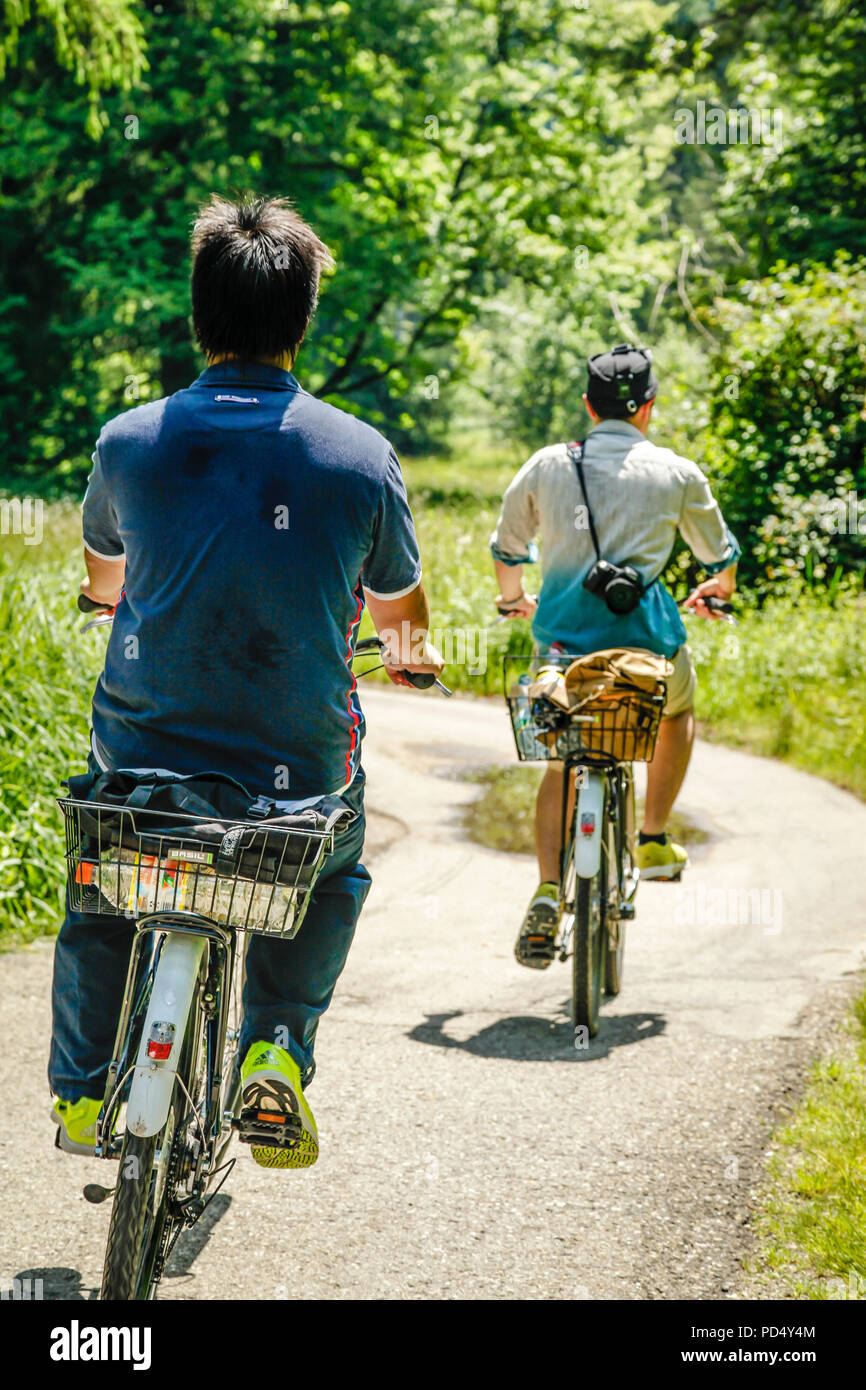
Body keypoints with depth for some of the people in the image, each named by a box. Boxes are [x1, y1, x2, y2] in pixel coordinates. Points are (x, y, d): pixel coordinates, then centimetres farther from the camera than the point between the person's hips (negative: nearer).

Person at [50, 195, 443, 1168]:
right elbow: (397, 609, 11)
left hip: (141, 753, 1)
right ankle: (278, 1044, 10)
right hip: (297, 769, -1)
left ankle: (82, 1088, 22)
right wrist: (411, 649, 36)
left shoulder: (130, 441, -4)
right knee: (334, 879, 30)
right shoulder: (361, 456, -7)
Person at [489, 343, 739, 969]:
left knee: (563, 760, 20)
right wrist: (719, 587, 43)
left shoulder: (546, 466, 6)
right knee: (680, 707, 32)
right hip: (644, 635, -1)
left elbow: (507, 548, 20)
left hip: (561, 633, 2)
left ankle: (548, 892, -2)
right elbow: (721, 553, 19)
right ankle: (654, 842, 30)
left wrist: (514, 599, 41)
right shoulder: (676, 473, 2)